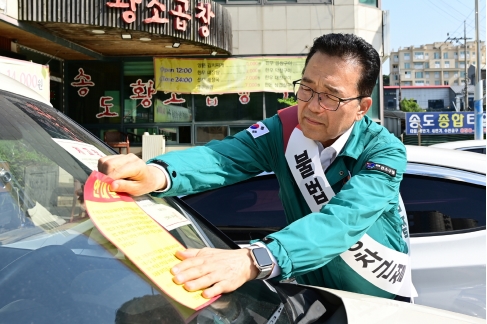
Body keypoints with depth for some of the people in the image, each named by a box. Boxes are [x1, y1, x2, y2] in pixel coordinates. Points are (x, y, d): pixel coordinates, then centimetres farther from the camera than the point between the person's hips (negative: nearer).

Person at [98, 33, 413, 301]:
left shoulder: (385, 151, -21)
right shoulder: (284, 130, -11)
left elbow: (344, 219, -38)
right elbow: (223, 156, -28)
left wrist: (254, 260, -54)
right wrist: (158, 173, -49)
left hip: (380, 295, -1)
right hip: (312, 287, 1)